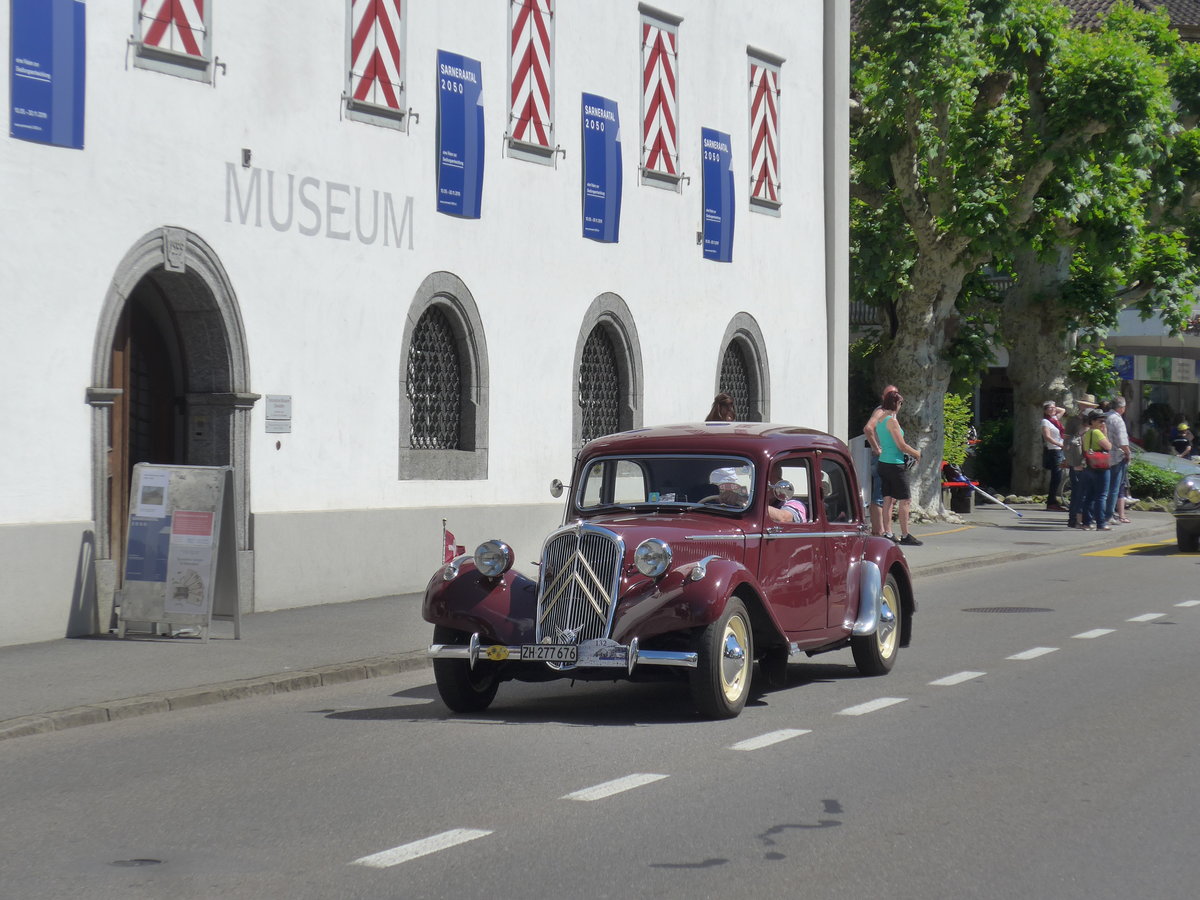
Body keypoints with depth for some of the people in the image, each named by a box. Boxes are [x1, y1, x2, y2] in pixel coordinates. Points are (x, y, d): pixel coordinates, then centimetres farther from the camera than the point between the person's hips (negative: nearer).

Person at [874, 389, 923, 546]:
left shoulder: (880, 420, 10)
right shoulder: (892, 421, -16)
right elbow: (902, 446, -16)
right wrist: (916, 453, -2)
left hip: (883, 462, 9)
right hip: (895, 464, -9)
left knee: (889, 499, 10)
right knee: (905, 500, -3)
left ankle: (887, 533, 10)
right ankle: (905, 536, -2)